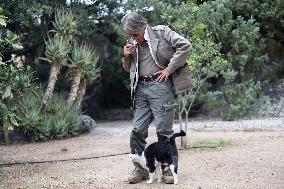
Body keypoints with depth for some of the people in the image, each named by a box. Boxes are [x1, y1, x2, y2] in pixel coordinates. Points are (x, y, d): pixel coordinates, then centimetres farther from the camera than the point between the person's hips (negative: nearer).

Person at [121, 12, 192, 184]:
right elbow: (128, 69, 26)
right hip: (141, 88, 6)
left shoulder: (162, 32, -2)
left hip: (160, 86, -6)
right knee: (138, 129, 2)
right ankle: (140, 169, 13)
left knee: (164, 130, -3)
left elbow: (185, 45, -11)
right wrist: (127, 56, 3)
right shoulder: (133, 43, 14)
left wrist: (169, 68, -11)